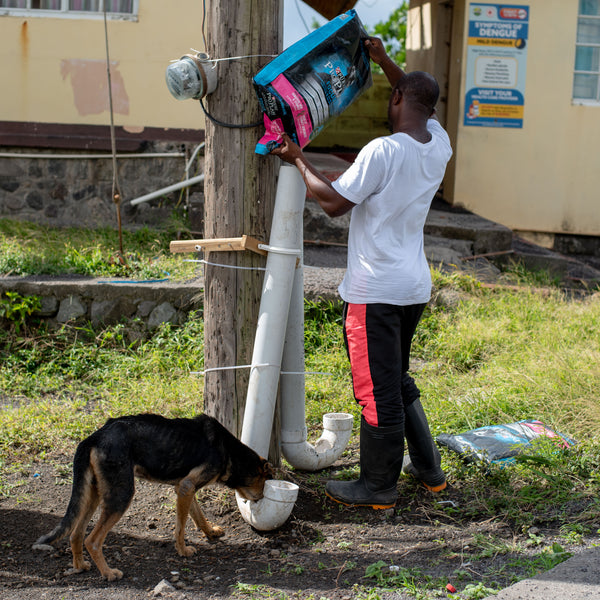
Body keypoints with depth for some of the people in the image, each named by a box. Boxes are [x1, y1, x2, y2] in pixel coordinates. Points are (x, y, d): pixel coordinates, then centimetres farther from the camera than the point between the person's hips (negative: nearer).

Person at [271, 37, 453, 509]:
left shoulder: (382, 151, -18)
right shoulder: (439, 146, 4)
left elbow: (334, 202, -12)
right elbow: (423, 103, 25)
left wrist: (298, 160, -1)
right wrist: (383, 61, 26)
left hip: (377, 292, -8)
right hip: (416, 287, 8)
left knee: (378, 390, 3)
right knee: (398, 380, 23)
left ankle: (378, 487, 15)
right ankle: (428, 468, 31)